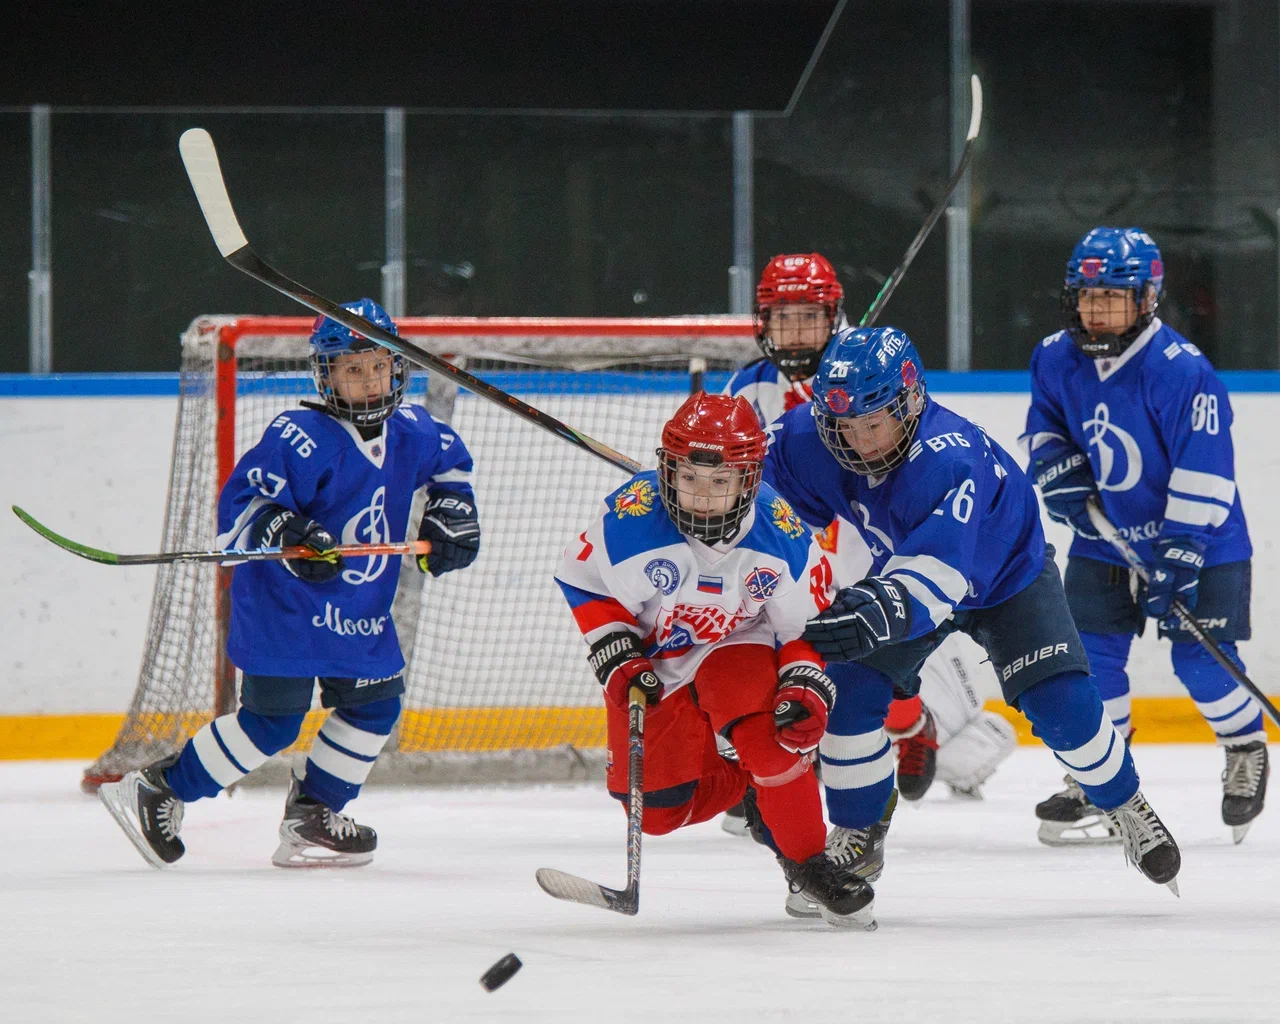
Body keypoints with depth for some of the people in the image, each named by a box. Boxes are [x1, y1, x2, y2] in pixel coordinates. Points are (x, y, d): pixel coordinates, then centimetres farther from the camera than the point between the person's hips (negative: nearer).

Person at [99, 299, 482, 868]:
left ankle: (311, 819, 21)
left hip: (362, 609, 8)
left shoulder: (411, 432, 1)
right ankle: (156, 791, 4)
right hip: (282, 607, -8)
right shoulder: (300, 440, -22)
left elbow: (449, 462, 24)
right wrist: (286, 533, -40)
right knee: (272, 720, -9)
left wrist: (450, 514, 10)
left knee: (375, 707, 7)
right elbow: (239, 504, -24)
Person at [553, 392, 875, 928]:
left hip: (738, 647, -1)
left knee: (774, 735, -31)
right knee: (657, 807, -7)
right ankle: (741, 786, 23)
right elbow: (584, 581, -9)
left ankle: (808, 865, -13)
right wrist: (617, 658, -16)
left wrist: (806, 686, -25)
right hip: (651, 666, 1)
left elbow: (807, 624, -9)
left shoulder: (782, 536, -22)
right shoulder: (631, 519, -27)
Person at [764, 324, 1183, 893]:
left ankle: (1126, 808, 15)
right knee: (852, 691, -14)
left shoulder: (950, 457, -44)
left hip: (1007, 574, -4)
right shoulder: (810, 441, -27)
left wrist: (880, 611, -72)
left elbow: (939, 568, -56)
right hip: (903, 575, 4)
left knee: (1062, 706, -13)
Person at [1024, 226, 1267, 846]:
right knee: (1090, 654, -1)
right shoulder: (1057, 360, -4)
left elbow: (1203, 472, -24)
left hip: (1199, 541, -5)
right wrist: (1058, 470, -4)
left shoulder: (1181, 370, -23)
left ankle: (1247, 752, 23)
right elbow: (1043, 424, 17)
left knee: (1201, 661, -5)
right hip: (1105, 539, 5)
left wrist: (1178, 561, -27)